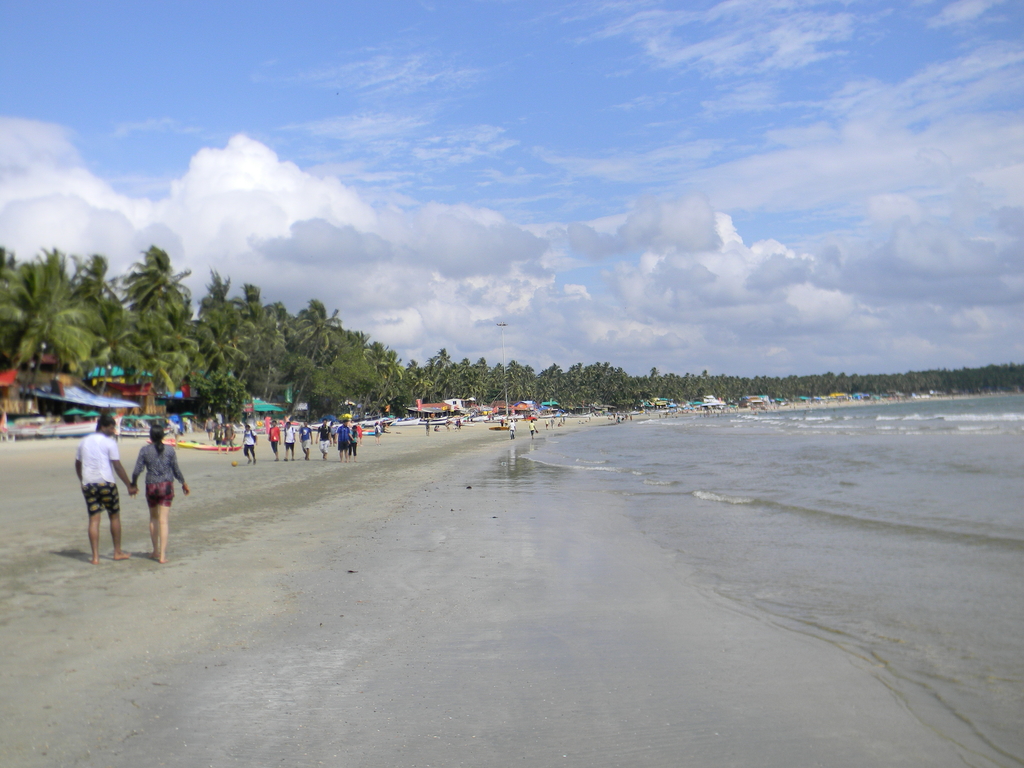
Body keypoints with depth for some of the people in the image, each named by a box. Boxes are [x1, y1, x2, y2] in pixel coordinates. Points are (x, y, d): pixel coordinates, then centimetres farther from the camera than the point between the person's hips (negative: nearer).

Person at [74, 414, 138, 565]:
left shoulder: (84, 442, 13)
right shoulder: (109, 442, -5)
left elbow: (77, 465, 20)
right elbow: (118, 467, -8)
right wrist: (129, 485, -4)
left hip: (88, 484, 4)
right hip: (106, 483, -4)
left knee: (94, 519, 3)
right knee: (114, 516, 10)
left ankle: (95, 557, -1)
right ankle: (118, 552, 15)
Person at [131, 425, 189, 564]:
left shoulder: (144, 450, -4)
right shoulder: (169, 449, -3)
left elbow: (137, 470, -5)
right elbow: (176, 470, 1)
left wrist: (133, 484, 12)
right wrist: (184, 483, 16)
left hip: (151, 486, 0)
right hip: (167, 486, 0)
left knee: (153, 518, 18)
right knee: (163, 520, -1)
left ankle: (156, 551, 25)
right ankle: (162, 555, -5)